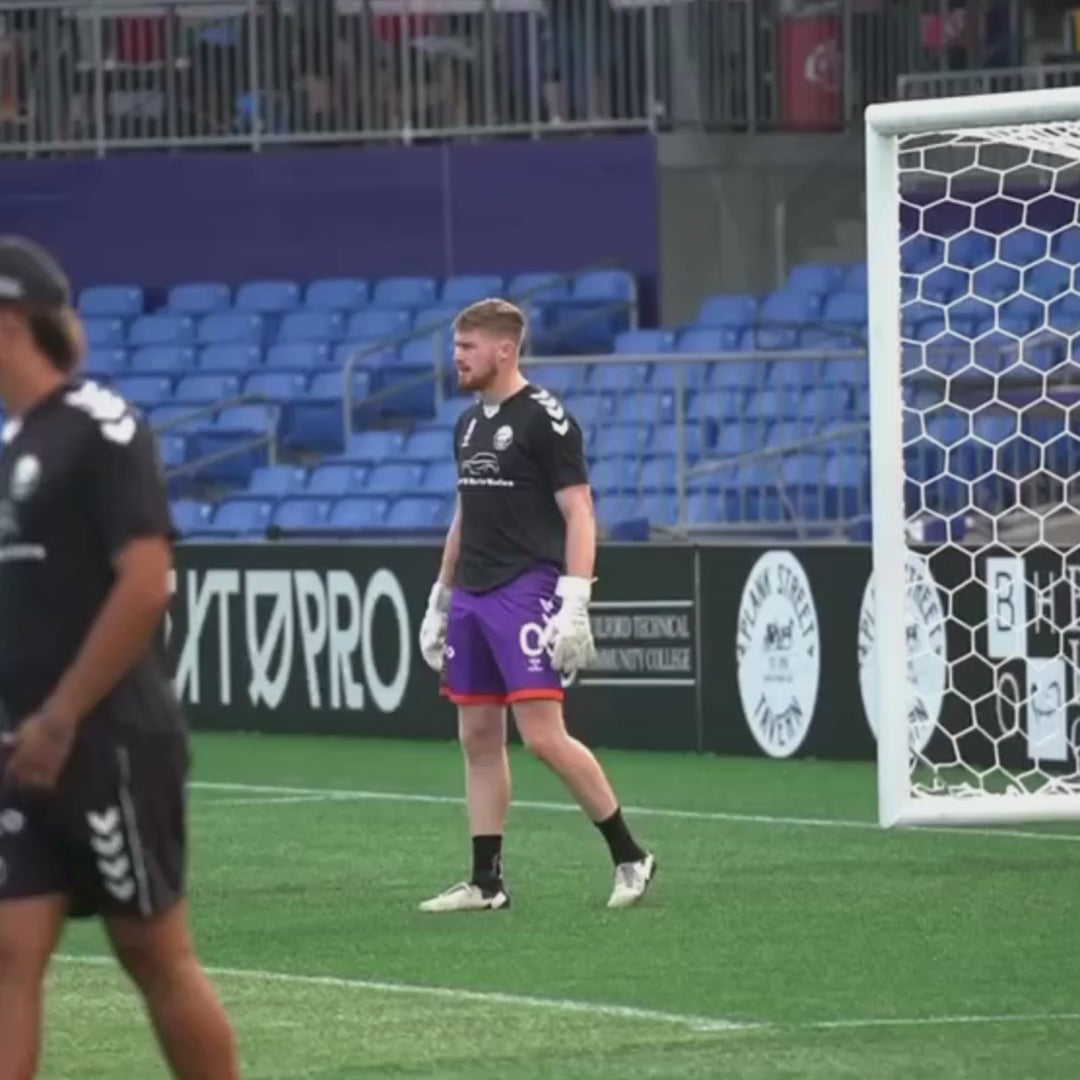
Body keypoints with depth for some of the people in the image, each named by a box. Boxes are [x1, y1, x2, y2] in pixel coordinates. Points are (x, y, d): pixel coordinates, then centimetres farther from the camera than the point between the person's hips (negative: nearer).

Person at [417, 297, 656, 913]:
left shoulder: (545, 419, -10)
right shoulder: (470, 423, 15)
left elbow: (580, 516, -13)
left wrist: (574, 604, -20)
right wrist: (441, 600, 22)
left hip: (526, 593, -8)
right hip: (472, 597, 8)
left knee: (544, 736, -13)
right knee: (478, 737, 7)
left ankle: (630, 856, -2)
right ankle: (487, 882, 10)